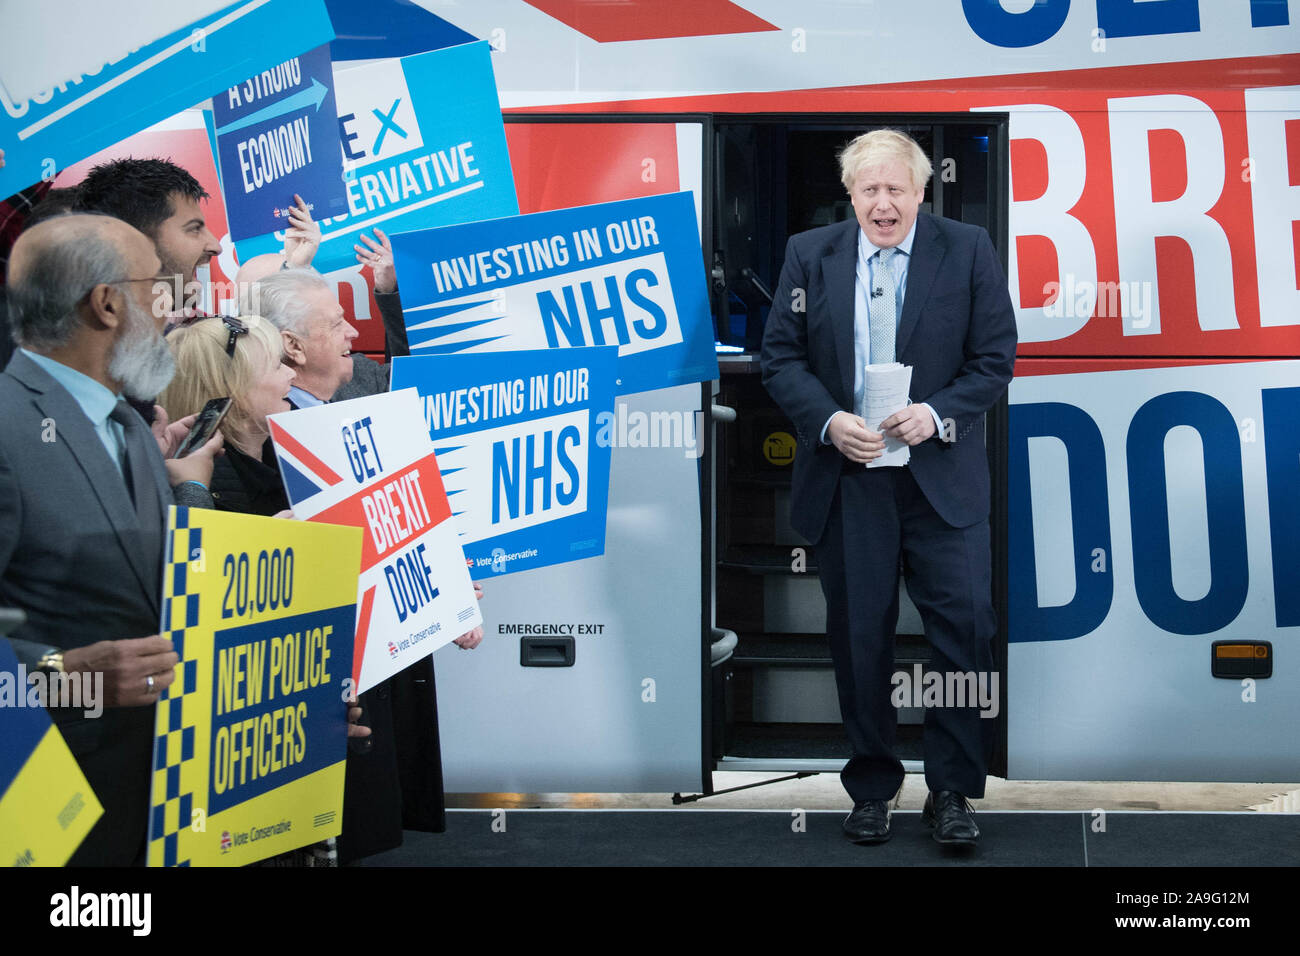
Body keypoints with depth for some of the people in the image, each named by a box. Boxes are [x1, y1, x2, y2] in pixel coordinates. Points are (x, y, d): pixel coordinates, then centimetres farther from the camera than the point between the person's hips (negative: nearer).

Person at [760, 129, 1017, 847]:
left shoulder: (969, 251, 2)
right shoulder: (809, 255, 6)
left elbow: (996, 357, 0)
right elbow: (780, 356, 4)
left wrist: (937, 413, -15)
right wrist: (829, 422, -12)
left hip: (941, 476, -1)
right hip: (846, 479, 1)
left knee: (965, 626, -5)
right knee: (858, 637, 7)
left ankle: (951, 791, 8)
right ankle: (871, 790, 21)